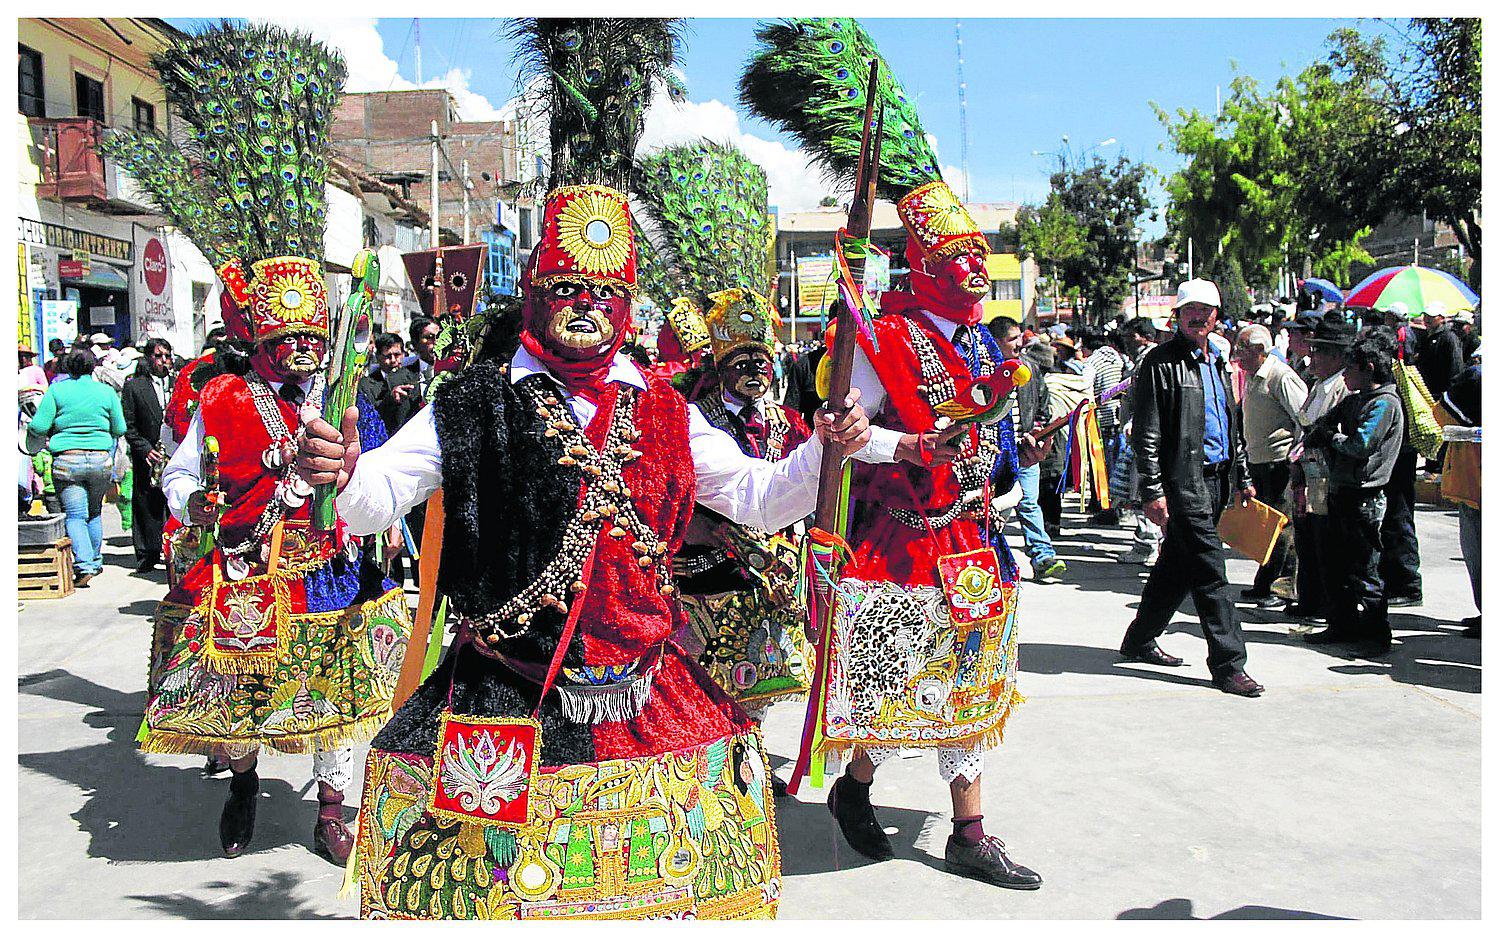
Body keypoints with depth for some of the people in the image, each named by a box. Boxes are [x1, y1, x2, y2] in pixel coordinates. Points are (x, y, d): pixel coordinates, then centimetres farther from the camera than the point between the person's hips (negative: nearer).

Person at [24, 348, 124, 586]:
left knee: (75, 515, 0)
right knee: (94, 512, 18)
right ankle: (96, 561, 24)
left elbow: (38, 427, -3)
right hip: (100, 459, 2)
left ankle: (84, 565, -14)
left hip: (66, 461, -2)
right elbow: (120, 430, 9)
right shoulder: (106, 391, 3)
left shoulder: (56, 390, -1)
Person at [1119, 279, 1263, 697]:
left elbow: (1233, 426, 25)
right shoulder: (1161, 363, -8)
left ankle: (1139, 640, 28)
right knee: (1210, 572, -8)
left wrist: (1242, 478, 20)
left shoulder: (1216, 362, 18)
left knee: (1177, 565, 15)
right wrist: (1153, 490, -18)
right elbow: (1147, 434, -12)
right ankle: (1228, 663, -1)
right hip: (1183, 482, -8)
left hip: (1216, 479, 8)